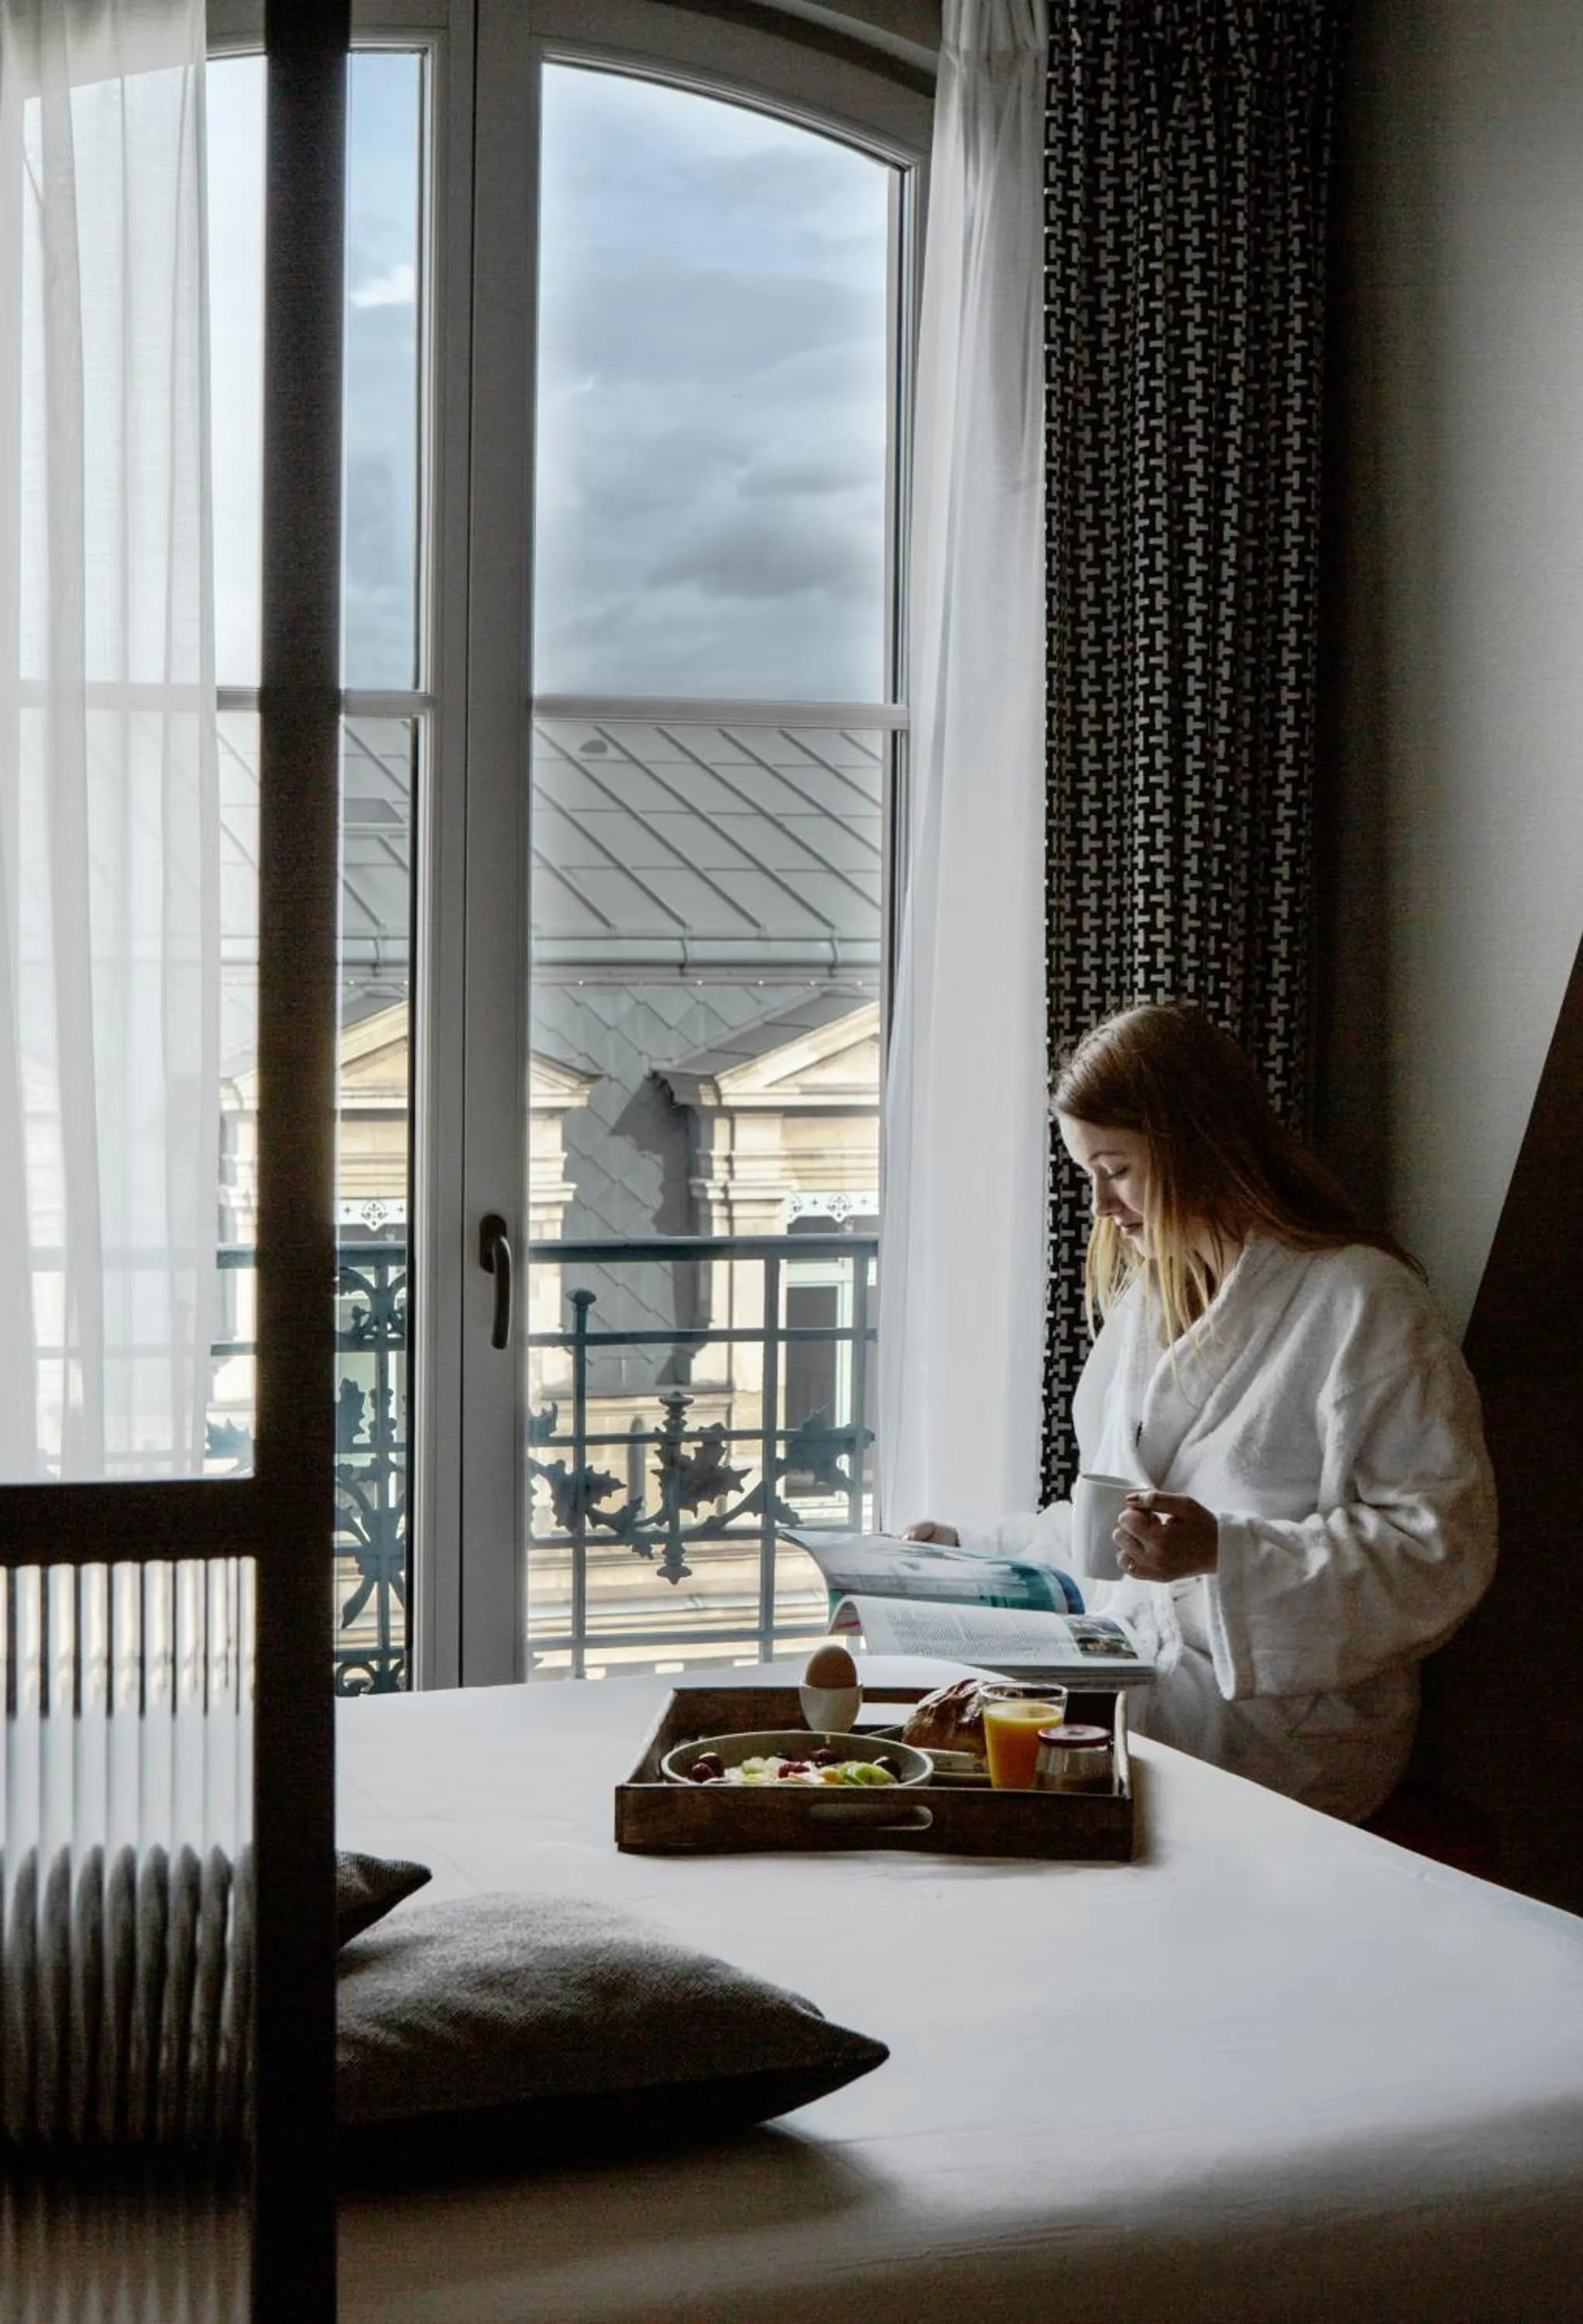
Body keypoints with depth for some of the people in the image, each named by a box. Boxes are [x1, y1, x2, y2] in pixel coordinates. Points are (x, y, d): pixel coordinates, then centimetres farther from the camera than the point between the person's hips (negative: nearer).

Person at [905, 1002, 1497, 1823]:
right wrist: (974, 1548, 20)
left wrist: (1223, 1553, -23)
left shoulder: (1362, 1302, -7)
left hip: (1278, 1716, -7)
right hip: (1128, 1677, 7)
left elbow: (1441, 1548, -14)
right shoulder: (1142, 1296, 20)